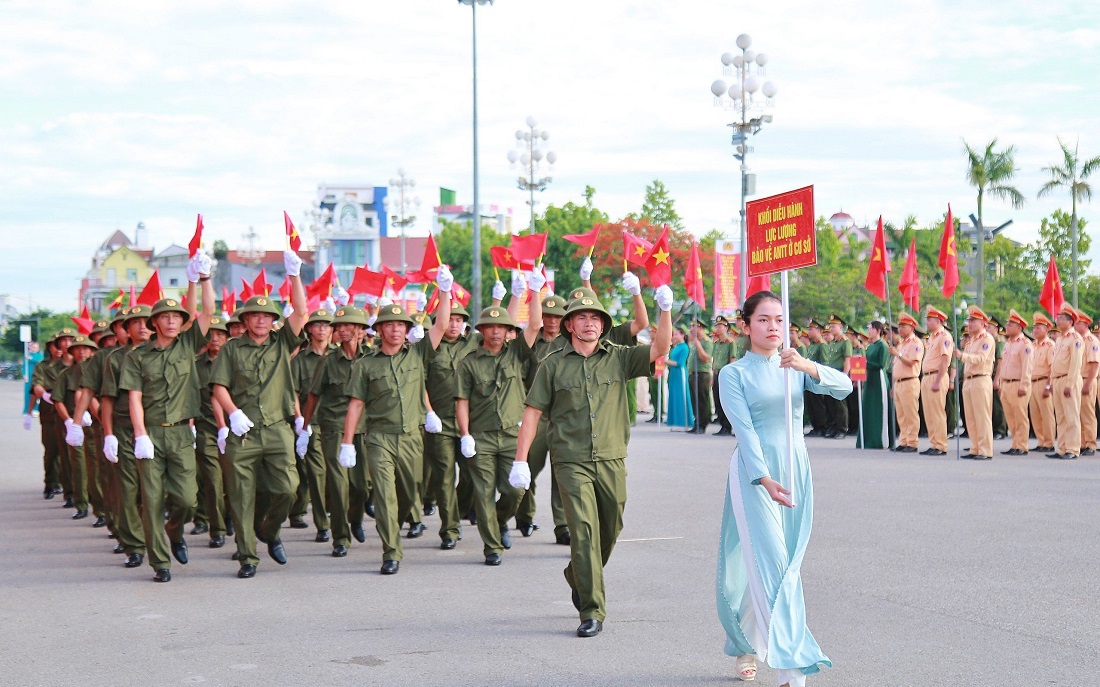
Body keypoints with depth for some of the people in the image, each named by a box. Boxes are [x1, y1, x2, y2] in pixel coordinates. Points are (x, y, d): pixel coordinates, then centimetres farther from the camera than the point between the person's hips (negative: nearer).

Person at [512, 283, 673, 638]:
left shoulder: (618, 357, 6)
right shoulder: (553, 365, 3)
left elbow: (658, 350, -7)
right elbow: (532, 412, 4)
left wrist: (665, 311, -21)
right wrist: (520, 460, -2)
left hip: (611, 459, 3)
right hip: (571, 462, -3)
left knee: (610, 529, 13)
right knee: (584, 529, -12)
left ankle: (578, 578, 42)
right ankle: (591, 611, -8)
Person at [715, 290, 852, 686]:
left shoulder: (795, 368, 10)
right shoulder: (734, 374, -1)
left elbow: (843, 387, -7)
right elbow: (744, 429, -12)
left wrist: (807, 366, -26)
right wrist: (765, 479, -26)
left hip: (795, 469, 5)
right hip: (754, 470, -5)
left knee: (787, 565, 10)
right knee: (771, 564, -12)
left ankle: (746, 644, 29)